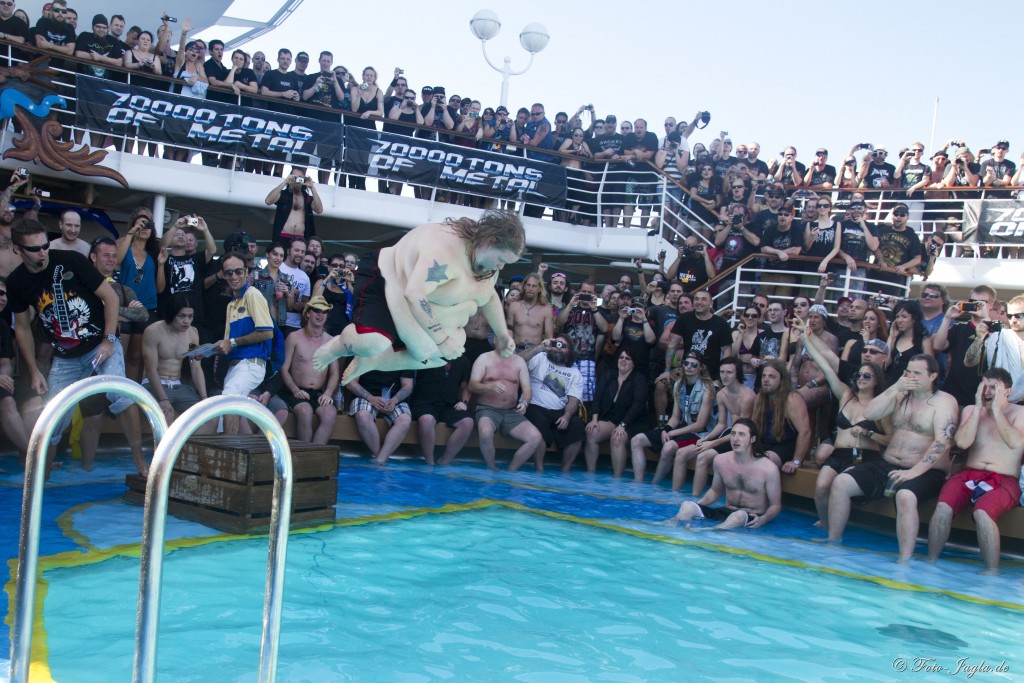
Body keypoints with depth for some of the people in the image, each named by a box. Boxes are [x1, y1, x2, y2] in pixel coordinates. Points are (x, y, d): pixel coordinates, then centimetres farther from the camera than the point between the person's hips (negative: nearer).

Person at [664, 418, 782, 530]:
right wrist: (697, 505, 1)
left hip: (751, 519, -4)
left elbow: (776, 505, -4)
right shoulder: (721, 460, 1)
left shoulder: (768, 469, -12)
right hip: (726, 512, 4)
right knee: (687, 506, -21)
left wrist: (764, 519, -26)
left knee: (739, 516, -41)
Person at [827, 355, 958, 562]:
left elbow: (942, 442, -18)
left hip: (925, 472, -6)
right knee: (840, 482, -11)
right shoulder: (901, 396, 12)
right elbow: (869, 414, 0)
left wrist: (915, 471, -25)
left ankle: (904, 563, -31)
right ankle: (833, 543, 0)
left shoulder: (944, 401, -5)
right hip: (887, 465, 6)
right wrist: (895, 388, -9)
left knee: (905, 496, -39)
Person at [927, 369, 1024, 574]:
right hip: (969, 474, 3)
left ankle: (992, 572, -22)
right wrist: (978, 407, -3)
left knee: (982, 512, -35)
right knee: (943, 507, -28)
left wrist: (996, 410, -11)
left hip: (1004, 480, -3)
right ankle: (930, 562, -15)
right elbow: (962, 442, -3)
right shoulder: (971, 410, 15)